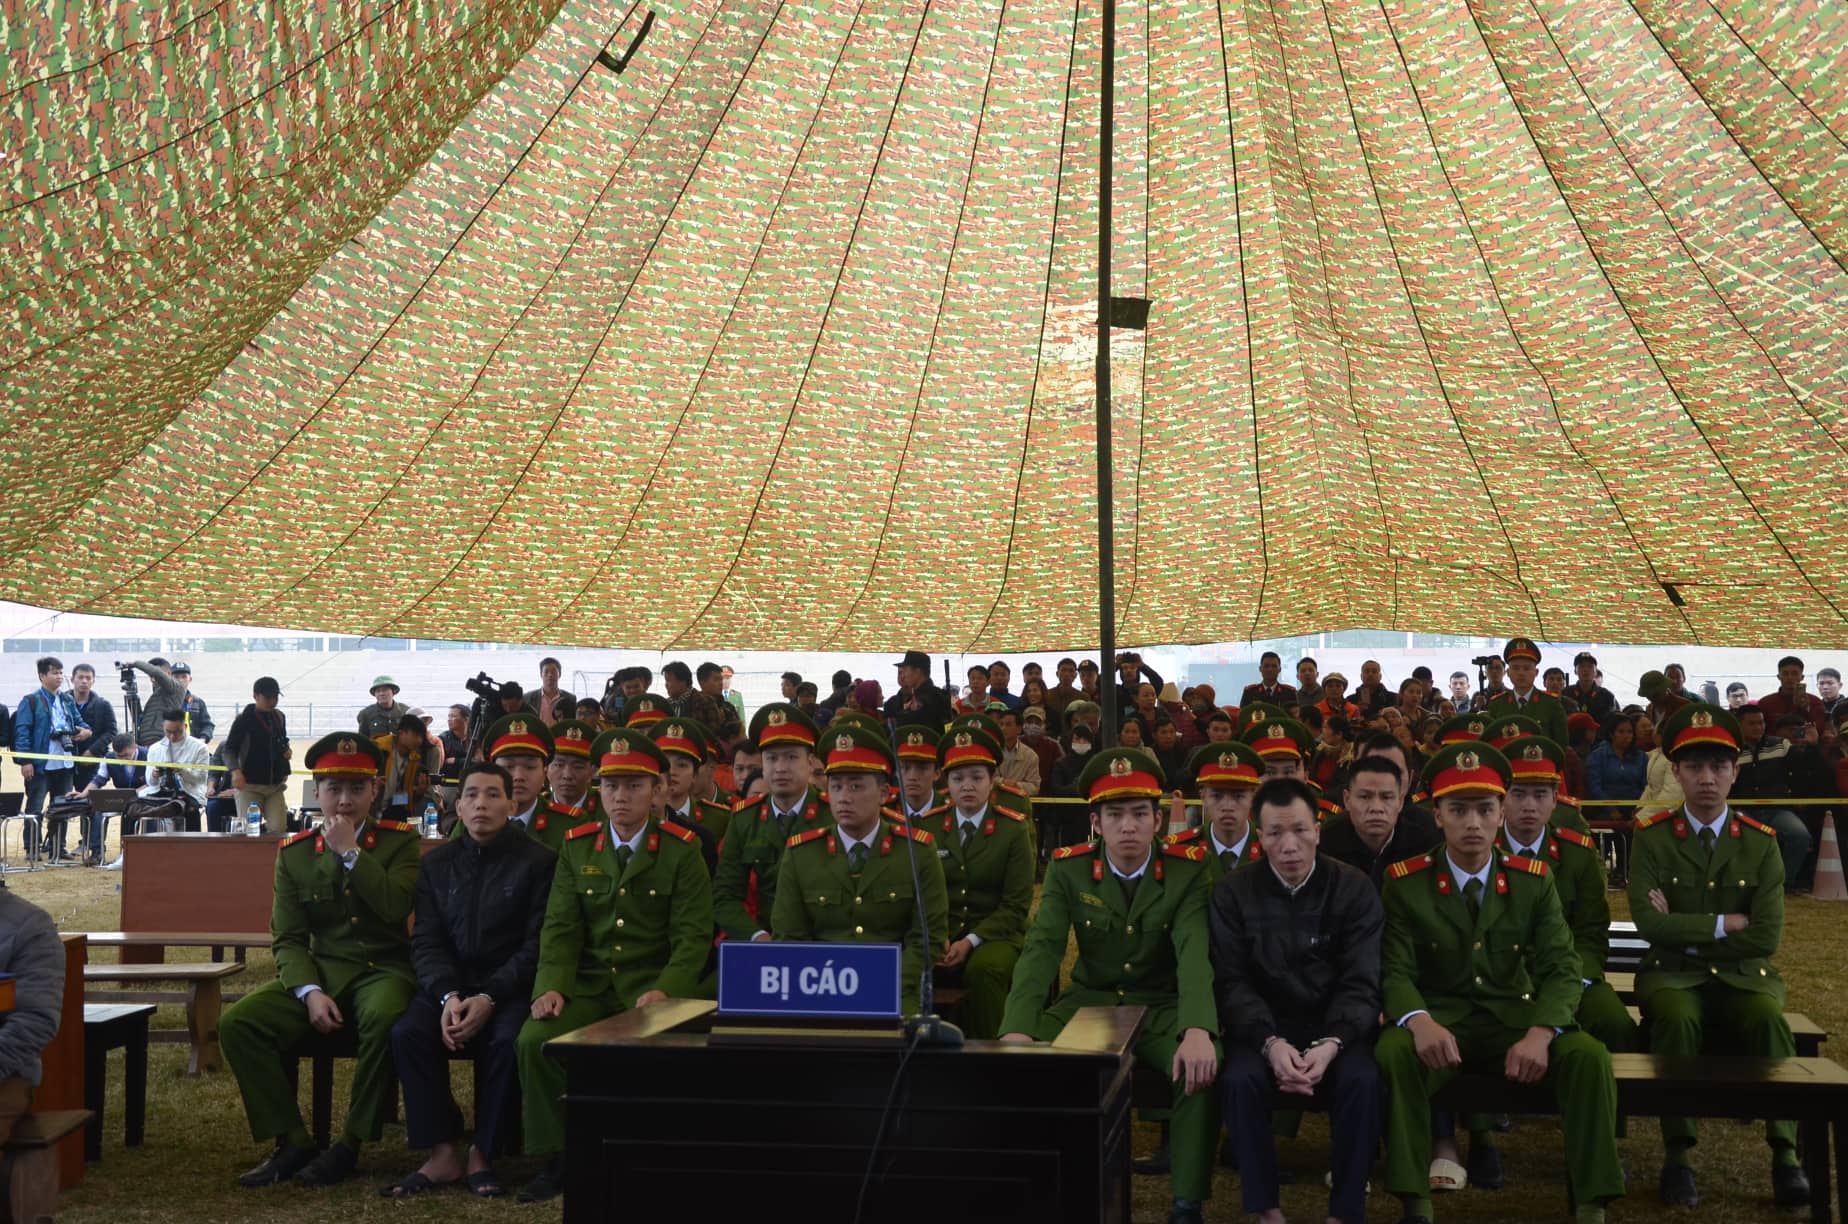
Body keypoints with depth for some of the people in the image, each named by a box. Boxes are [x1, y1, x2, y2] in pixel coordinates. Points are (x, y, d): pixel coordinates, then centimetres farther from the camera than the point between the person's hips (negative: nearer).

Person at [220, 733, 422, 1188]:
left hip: (383, 969, -3)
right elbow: (288, 939, 3)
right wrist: (310, 992, -14)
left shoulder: (399, 841, 2)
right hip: (320, 972, 3)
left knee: (386, 1018, -38)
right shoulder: (294, 853, 8)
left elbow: (395, 907, -16)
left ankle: (350, 1145, -20)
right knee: (237, 1023, -20)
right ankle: (291, 1141, -8)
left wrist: (351, 851, -14)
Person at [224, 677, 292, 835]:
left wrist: (286, 749, 3)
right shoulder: (244, 719, -5)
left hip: (276, 785, 4)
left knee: (279, 829, -6)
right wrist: (235, 770, -23)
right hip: (250, 785, -4)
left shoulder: (280, 718, 11)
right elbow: (229, 749, -6)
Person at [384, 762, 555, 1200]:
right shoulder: (437, 863, 10)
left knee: (507, 1040, -34)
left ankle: (484, 1156, -16)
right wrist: (448, 996, -16)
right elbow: (426, 940, 4)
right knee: (406, 1032, -26)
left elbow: (537, 945, -8)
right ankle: (443, 1154, -18)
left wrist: (489, 999, -21)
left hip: (510, 986, -3)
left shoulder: (537, 861, -2)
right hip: (449, 983, 4)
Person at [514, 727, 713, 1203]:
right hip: (587, 986, 3)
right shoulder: (576, 847, 11)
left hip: (654, 988, -3)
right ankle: (556, 1159, -7)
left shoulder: (681, 850, 0)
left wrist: (664, 990, -22)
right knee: (533, 1040, -22)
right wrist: (552, 985, -13)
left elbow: (693, 935, -5)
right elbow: (560, 927, 6)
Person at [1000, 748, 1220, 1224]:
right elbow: (1041, 949, -15)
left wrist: (1198, 1031, -45)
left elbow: (1196, 952, -24)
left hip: (1161, 1007, -1)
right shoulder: (1067, 868, -5)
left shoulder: (1188, 869, -10)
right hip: (1088, 1002, 2)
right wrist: (1017, 1030, -34)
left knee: (1204, 1067, -33)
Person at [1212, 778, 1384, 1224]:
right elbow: (1232, 981, -7)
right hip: (1262, 1026, 0)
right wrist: (1270, 1043, -25)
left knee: (1363, 1081, -30)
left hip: (1335, 1026, 0)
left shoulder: (1355, 890, -3)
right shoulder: (1232, 893, -2)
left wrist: (1331, 1044, -26)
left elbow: (1360, 983, -8)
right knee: (1239, 1080, -30)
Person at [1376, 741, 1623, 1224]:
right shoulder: (1406, 882, -4)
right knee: (1394, 1051, -34)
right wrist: (1420, 1022, -34)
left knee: (1589, 1054, -26)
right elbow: (1395, 971, -10)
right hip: (1439, 1018, -2)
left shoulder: (1534, 881, 1)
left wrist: (1539, 1035, -26)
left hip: (1515, 1017, 2)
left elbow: (1561, 968, -5)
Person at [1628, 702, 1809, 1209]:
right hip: (1672, 973, -1)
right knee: (1677, 1017, -34)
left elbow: (1766, 937, -7)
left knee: (1769, 1017, -32)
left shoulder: (1761, 842, 1)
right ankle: (1678, 1152, -24)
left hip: (1743, 974, 1)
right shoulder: (1650, 836, -2)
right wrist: (1726, 923, -11)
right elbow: (1648, 921, -14)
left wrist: (1685, 930, -8)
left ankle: (1784, 1151, -21)